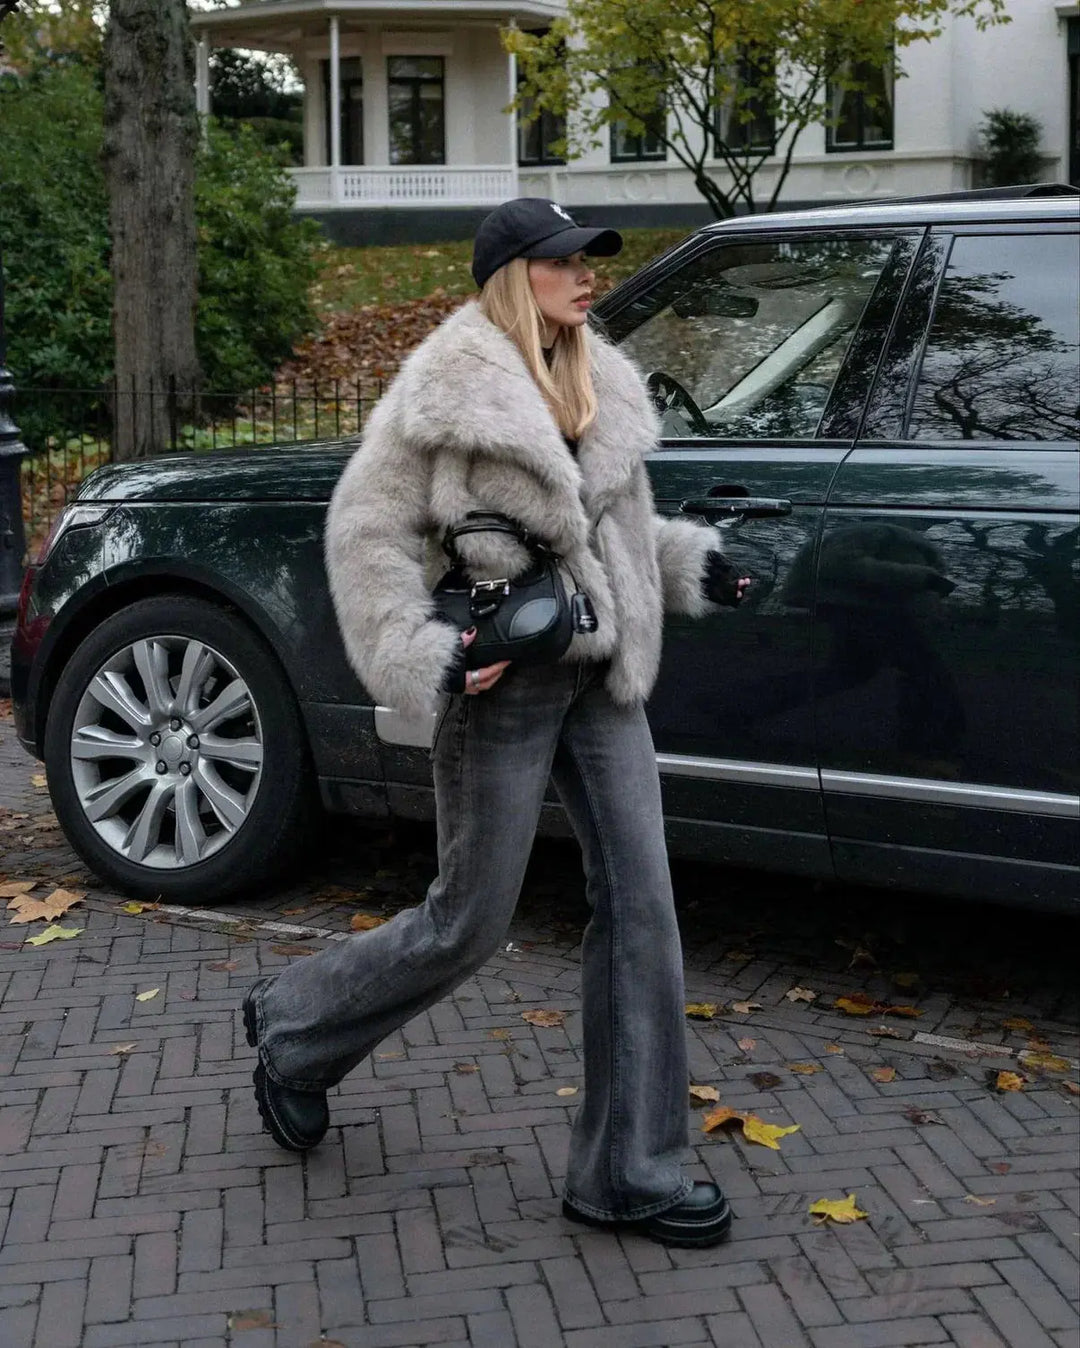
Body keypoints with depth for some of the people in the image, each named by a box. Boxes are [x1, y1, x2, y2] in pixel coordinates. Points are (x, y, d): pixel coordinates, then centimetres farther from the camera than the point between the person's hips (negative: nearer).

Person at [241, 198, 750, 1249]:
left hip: (601, 679, 7)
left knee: (639, 904, 1)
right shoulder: (448, 387, -10)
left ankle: (629, 1173, 10)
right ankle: (294, 1029, 30)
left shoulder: (598, 385, 13)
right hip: (506, 685, -7)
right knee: (470, 923, 3)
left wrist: (689, 564, 8)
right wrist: (422, 658, -18)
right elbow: (366, 528, -10)